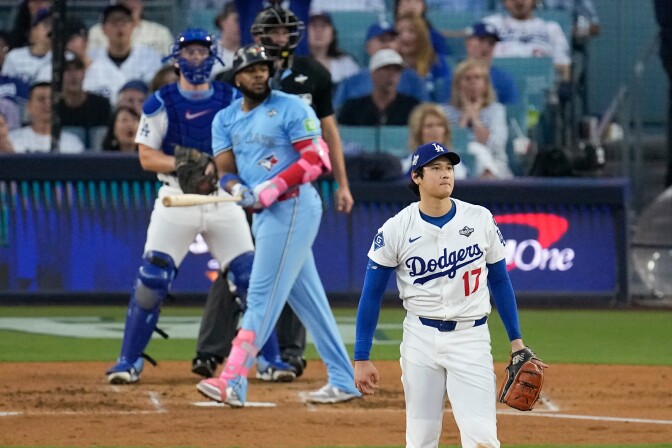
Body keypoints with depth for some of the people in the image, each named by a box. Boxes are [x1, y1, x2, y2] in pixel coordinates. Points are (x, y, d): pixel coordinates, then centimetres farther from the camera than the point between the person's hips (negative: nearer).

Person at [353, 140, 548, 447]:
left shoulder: (480, 220, -1)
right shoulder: (396, 230, -4)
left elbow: (499, 281, 11)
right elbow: (371, 296, 2)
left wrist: (516, 341, 8)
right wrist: (361, 358, -1)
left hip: (472, 339, 0)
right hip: (420, 338, 0)